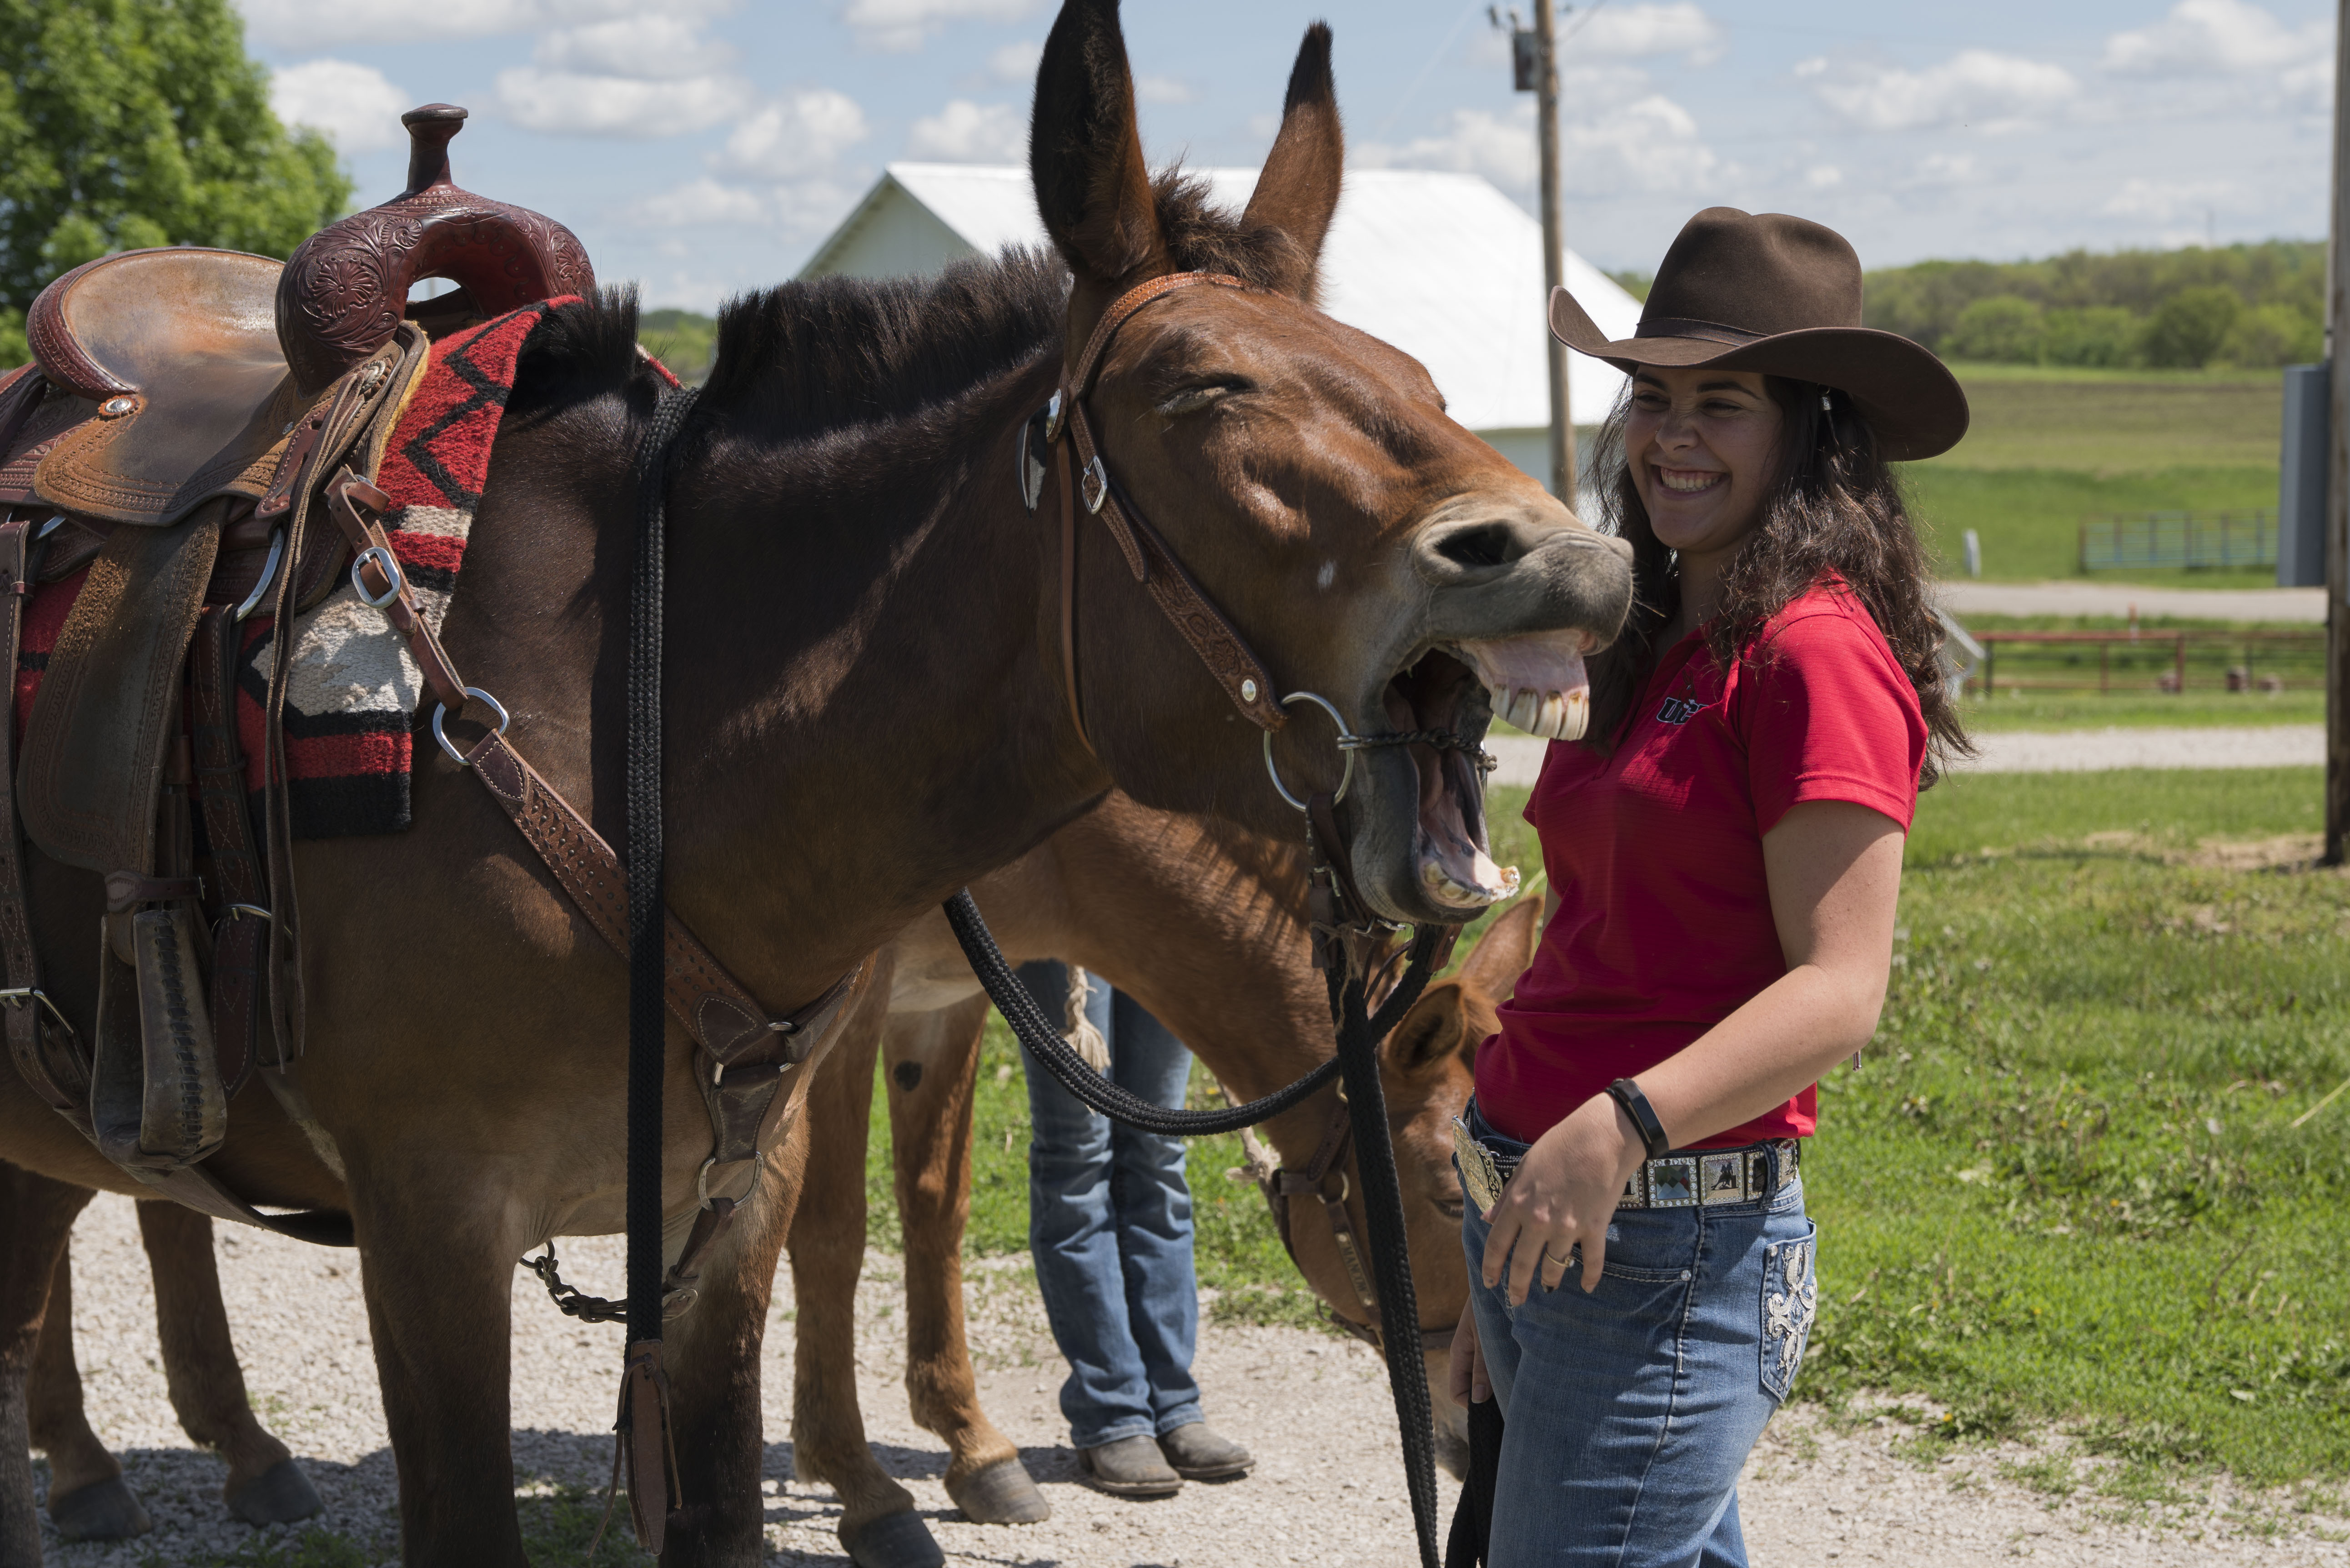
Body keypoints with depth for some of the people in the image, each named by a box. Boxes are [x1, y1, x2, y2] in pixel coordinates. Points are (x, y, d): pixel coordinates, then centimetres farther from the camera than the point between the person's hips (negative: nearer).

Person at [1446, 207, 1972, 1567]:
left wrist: (1625, 1123, -34)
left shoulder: (1817, 656, -13)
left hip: (1672, 1243, -9)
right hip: (1541, 1218, 9)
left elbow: (1839, 991, -19)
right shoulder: (1655, 650, 15)